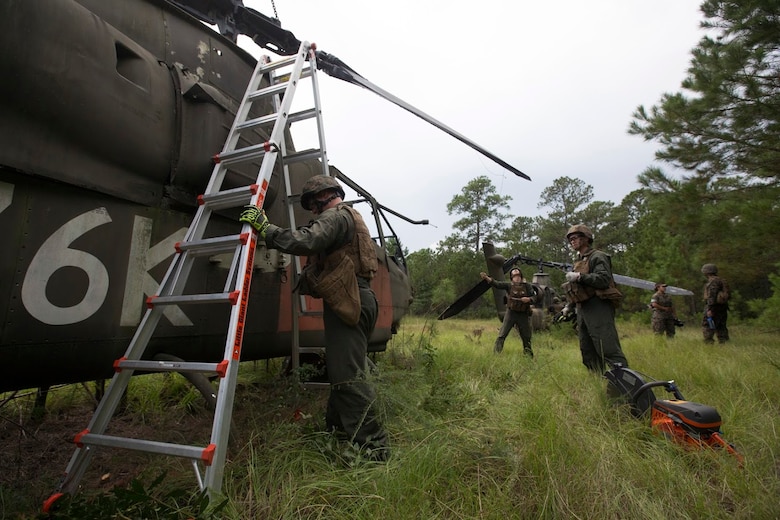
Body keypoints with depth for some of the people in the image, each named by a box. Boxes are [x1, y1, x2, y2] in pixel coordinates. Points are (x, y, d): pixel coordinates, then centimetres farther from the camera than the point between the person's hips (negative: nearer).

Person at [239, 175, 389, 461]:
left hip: (347, 302, -11)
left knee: (348, 375, -10)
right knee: (340, 369, 18)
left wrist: (265, 227, -16)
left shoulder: (336, 215, -7)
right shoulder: (350, 217, 26)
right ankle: (335, 427, 30)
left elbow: (305, 242, -25)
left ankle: (372, 445, -6)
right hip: (355, 300, 11)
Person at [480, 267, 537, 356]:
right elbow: (497, 284, -15)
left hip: (523, 315, 1)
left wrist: (529, 299, -22)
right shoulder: (509, 285, -3)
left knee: (526, 337, 13)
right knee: (502, 335, -6)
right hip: (511, 313, -1)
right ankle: (496, 354, -1)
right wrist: (487, 278, -31)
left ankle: (529, 355, 32)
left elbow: (534, 298, 1)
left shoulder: (527, 286, 1)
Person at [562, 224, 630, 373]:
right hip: (583, 310, 9)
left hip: (598, 309, -9)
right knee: (588, 354, 11)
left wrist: (579, 276, -20)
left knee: (609, 350, -13)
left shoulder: (597, 257, -4)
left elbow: (604, 279, -19)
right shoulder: (578, 262, 21)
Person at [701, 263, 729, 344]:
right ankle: (723, 342, 12)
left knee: (707, 326, -8)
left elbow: (712, 296, -20)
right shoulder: (721, 280, 20)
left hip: (715, 307, -10)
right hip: (722, 306, 10)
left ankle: (708, 342, -12)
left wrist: (710, 309, -23)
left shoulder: (713, 281, -12)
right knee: (721, 327, 12)